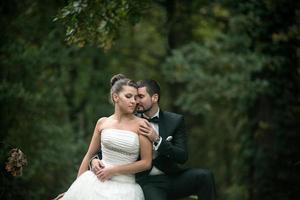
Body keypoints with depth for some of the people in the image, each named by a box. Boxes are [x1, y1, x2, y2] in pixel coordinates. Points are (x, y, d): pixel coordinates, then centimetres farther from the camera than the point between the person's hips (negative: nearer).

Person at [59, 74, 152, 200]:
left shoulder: (141, 124, -3)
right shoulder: (102, 123, 6)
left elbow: (146, 162, -6)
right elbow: (89, 155, 14)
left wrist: (114, 170, -8)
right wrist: (77, 185, 11)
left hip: (124, 188, -2)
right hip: (96, 183, 2)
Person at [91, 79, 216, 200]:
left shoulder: (175, 121, 3)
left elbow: (182, 157, -7)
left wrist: (157, 140, -19)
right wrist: (95, 159, -17)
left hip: (172, 178, 2)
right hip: (147, 182, -2)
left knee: (205, 176, -25)